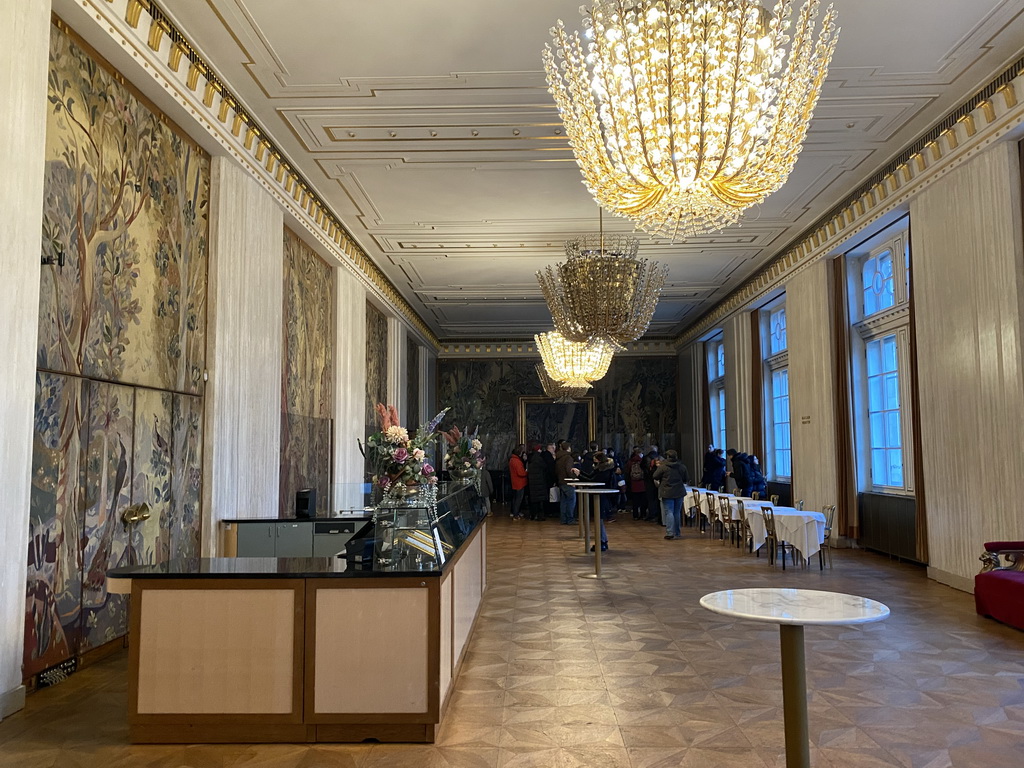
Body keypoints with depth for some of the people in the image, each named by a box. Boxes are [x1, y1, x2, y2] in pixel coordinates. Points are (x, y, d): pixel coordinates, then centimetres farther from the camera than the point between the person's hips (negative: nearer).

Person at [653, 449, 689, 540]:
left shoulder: (662, 466, -11)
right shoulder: (682, 466, 1)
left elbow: (655, 477, -2)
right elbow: (685, 480, 9)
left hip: (667, 492, -4)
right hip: (679, 492, 4)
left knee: (668, 512, -4)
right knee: (677, 512, 13)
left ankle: (670, 533, -12)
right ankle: (677, 533, 20)